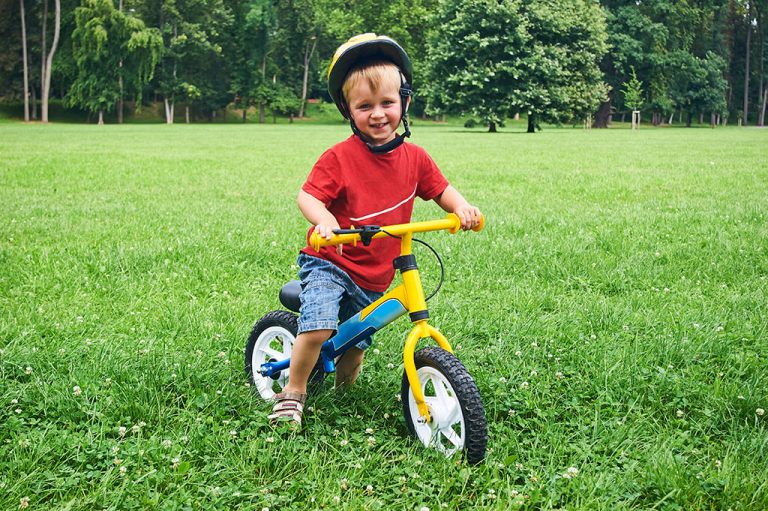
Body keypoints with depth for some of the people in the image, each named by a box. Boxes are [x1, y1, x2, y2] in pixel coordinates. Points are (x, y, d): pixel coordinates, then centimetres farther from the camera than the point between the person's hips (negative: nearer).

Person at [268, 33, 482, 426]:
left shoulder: (414, 158, -1)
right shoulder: (340, 157, -15)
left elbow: (440, 188, 11)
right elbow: (307, 195, -16)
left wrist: (461, 207, -10)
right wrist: (323, 219, -38)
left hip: (374, 275, 5)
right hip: (329, 263, -4)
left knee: (355, 347, 16)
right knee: (318, 327, -26)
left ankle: (344, 386, 49)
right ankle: (292, 393, -3)